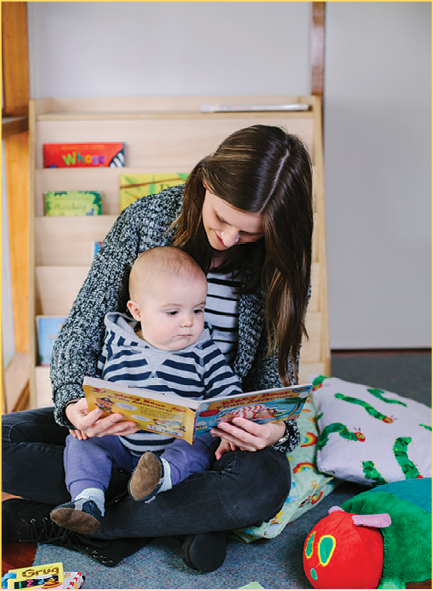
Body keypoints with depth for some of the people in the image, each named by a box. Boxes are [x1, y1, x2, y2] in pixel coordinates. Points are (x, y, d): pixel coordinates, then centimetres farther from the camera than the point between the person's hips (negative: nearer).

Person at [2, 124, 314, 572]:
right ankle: (176, 515, -18)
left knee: (265, 484, -35)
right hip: (123, 419, 1)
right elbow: (83, 326, -7)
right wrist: (74, 402, -27)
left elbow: (275, 372, -2)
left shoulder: (281, 265, -8)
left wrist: (277, 427, -26)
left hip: (215, 433, 0)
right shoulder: (144, 220, -11)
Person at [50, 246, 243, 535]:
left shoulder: (202, 351, -2)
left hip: (180, 442, -1)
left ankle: (160, 477, -48)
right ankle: (88, 498, -30)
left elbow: (228, 392, -1)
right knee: (81, 441, -15)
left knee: (202, 443, -28)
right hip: (119, 441, 2)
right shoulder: (117, 343, 0)